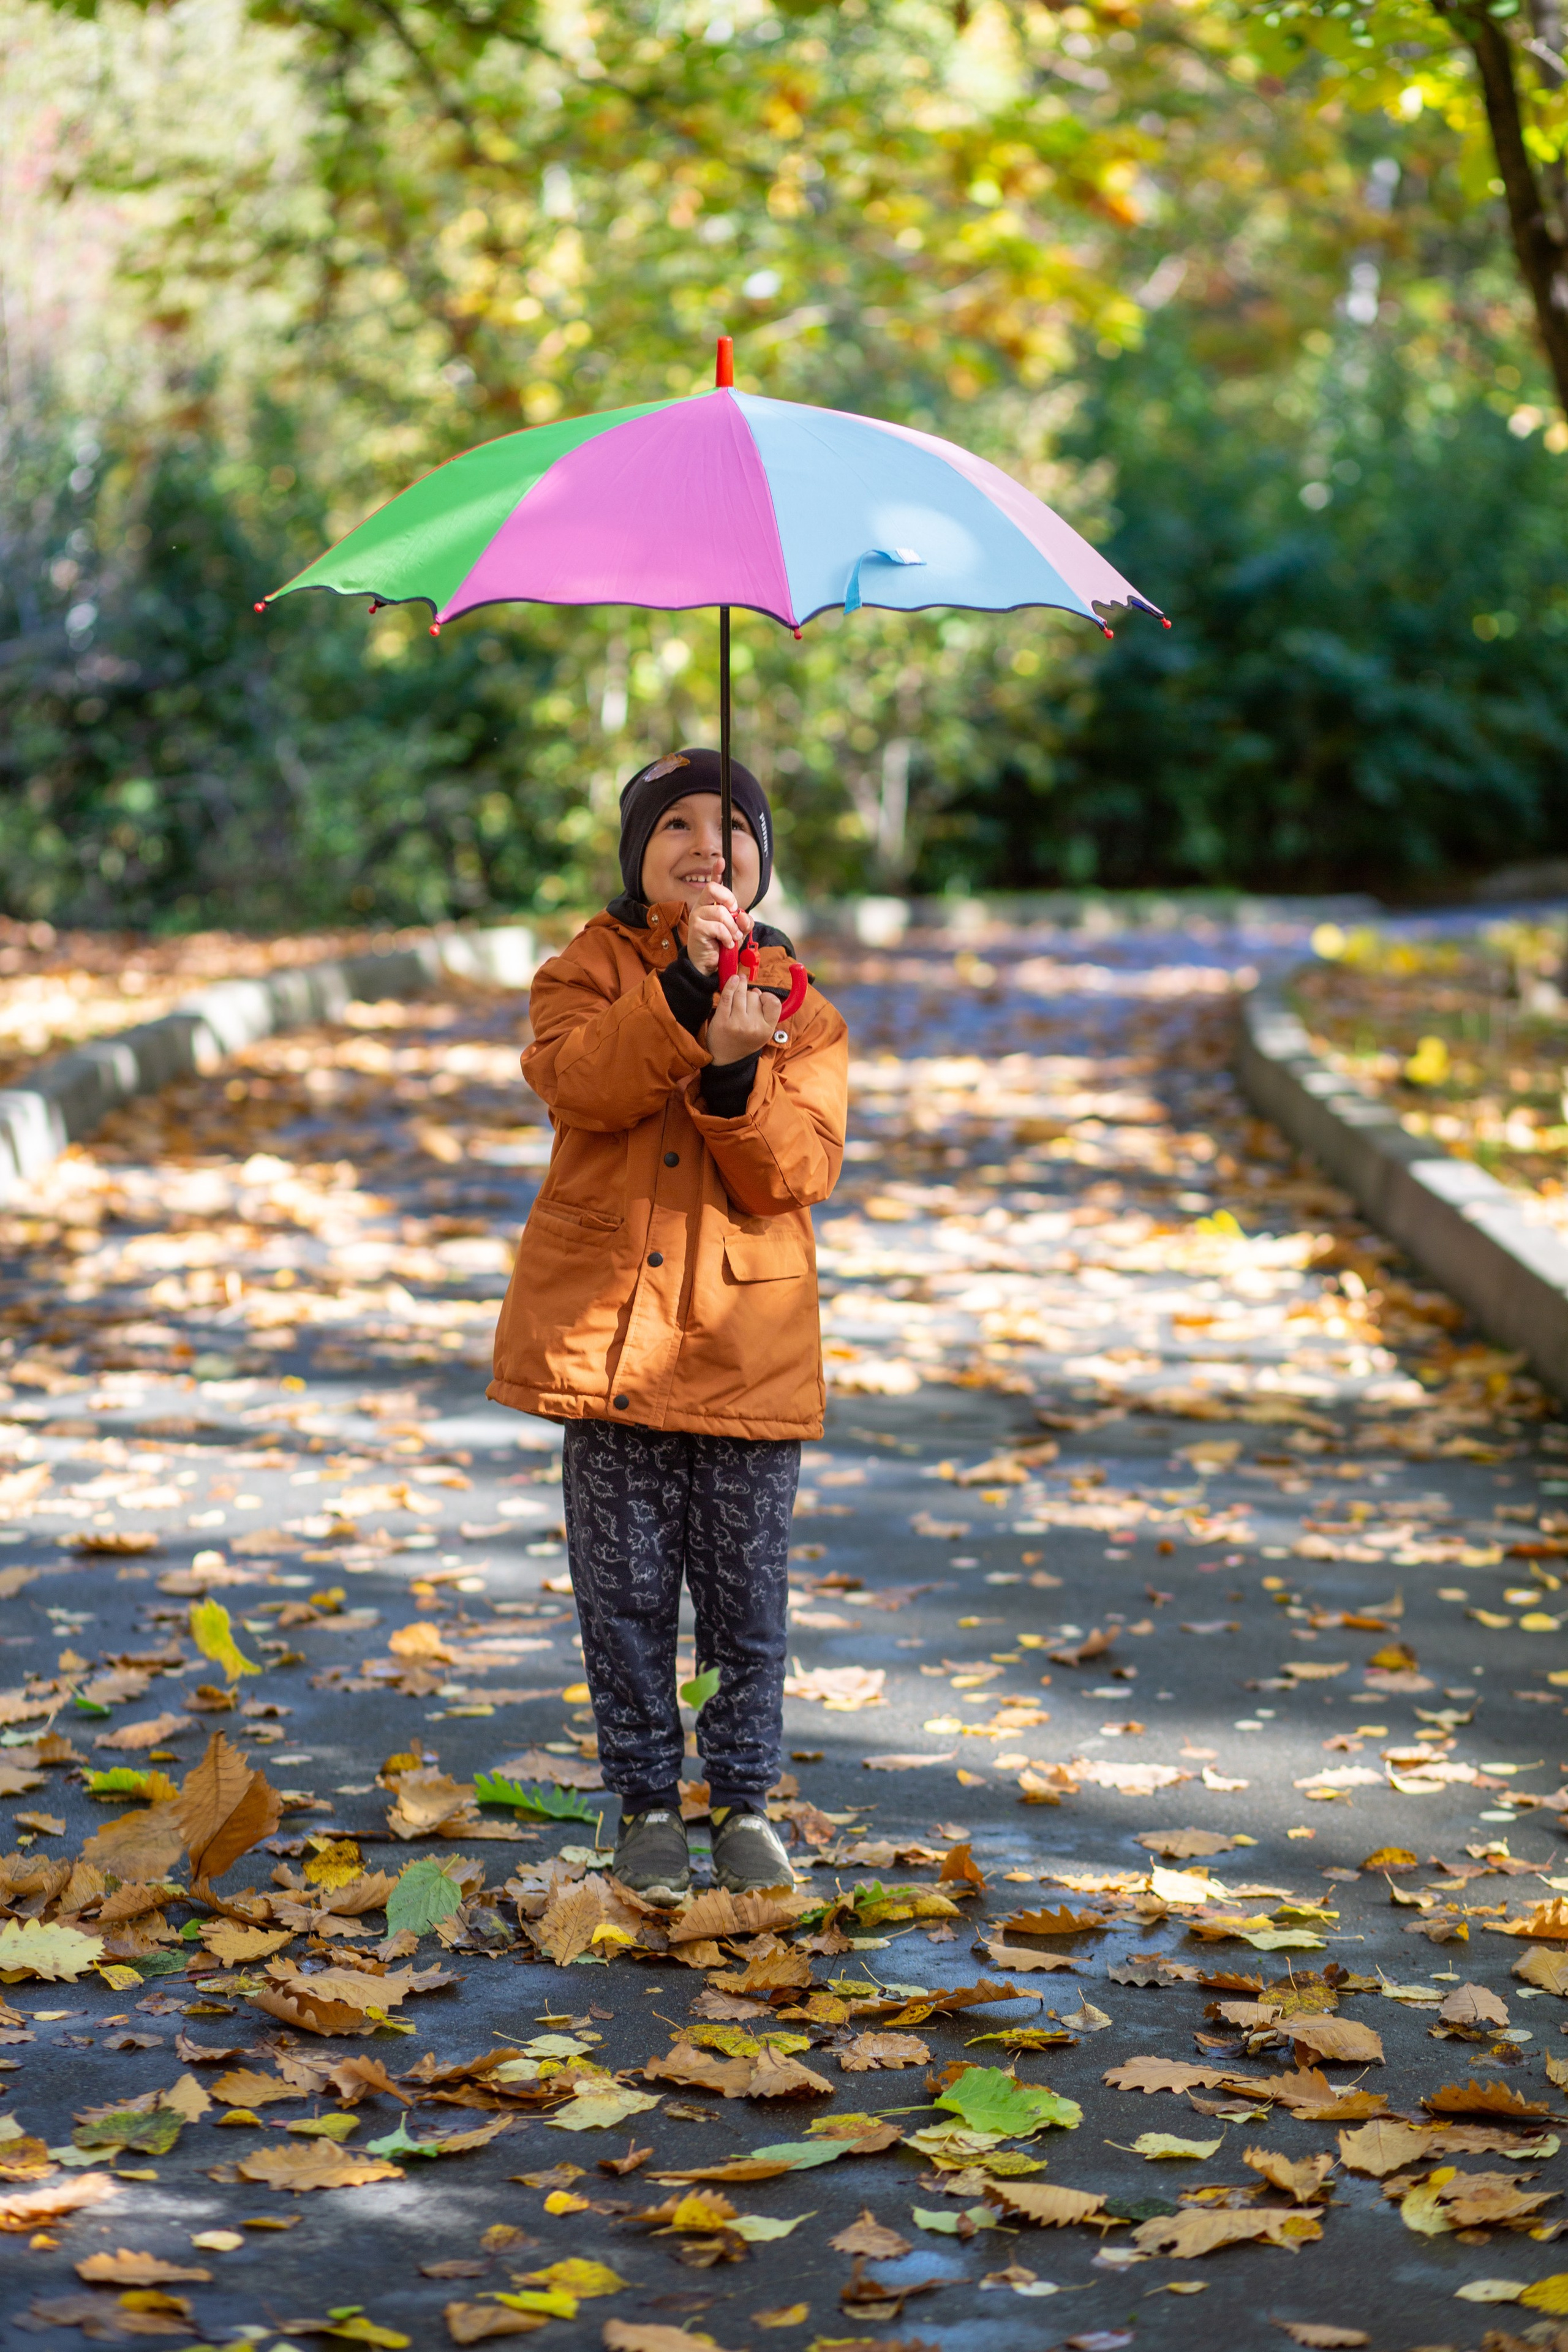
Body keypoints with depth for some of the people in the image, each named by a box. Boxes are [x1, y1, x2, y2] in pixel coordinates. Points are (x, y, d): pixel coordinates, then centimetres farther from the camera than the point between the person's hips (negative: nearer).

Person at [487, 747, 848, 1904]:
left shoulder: (804, 1010, 6)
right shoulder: (590, 970, 5)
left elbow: (798, 1172, -7)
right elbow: (580, 1080, -17)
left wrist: (737, 1074, -24)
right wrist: (685, 990, -29)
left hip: (749, 1350, 1)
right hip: (608, 1333, 0)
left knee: (748, 1595, 6)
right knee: (627, 1591, 6)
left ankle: (745, 1798, 21)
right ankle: (648, 1801, 20)